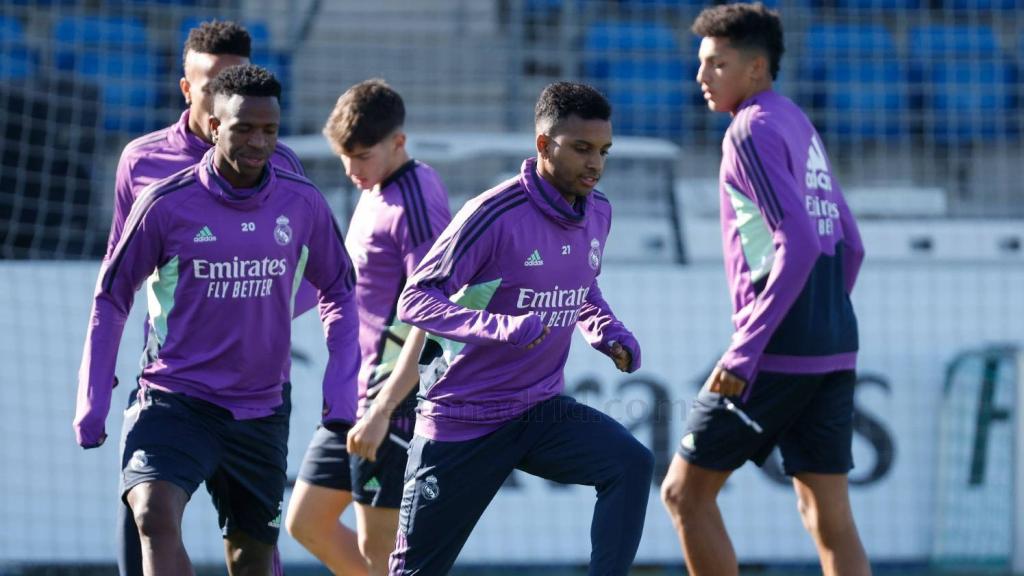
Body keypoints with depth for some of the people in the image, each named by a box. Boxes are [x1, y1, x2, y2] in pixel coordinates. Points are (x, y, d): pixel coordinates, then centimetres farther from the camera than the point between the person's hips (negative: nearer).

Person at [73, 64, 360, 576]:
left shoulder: (303, 204, -1)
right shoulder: (165, 204, -9)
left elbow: (338, 291, 14)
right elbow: (111, 297, 2)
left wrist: (341, 379, 2)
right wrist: (93, 400, -1)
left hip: (262, 412, 3)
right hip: (175, 400, -3)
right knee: (155, 516, -28)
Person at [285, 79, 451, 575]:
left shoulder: (416, 204, -17)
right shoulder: (376, 192, 13)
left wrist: (382, 410, -26)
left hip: (394, 396, -10)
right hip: (354, 389, 10)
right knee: (306, 521, 13)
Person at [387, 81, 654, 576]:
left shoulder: (597, 213, 1)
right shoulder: (494, 215, -20)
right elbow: (416, 300, -20)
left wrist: (609, 334, 0)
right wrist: (500, 328, -34)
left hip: (543, 411, 5)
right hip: (463, 418, -5)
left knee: (631, 464, -23)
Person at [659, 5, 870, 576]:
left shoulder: (753, 131, -10)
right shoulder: (803, 129, 17)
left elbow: (798, 243, -20)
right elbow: (850, 246, 21)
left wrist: (744, 351, -21)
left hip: (778, 351, -8)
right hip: (835, 350, 8)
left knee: (685, 491, 2)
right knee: (830, 519, 5)